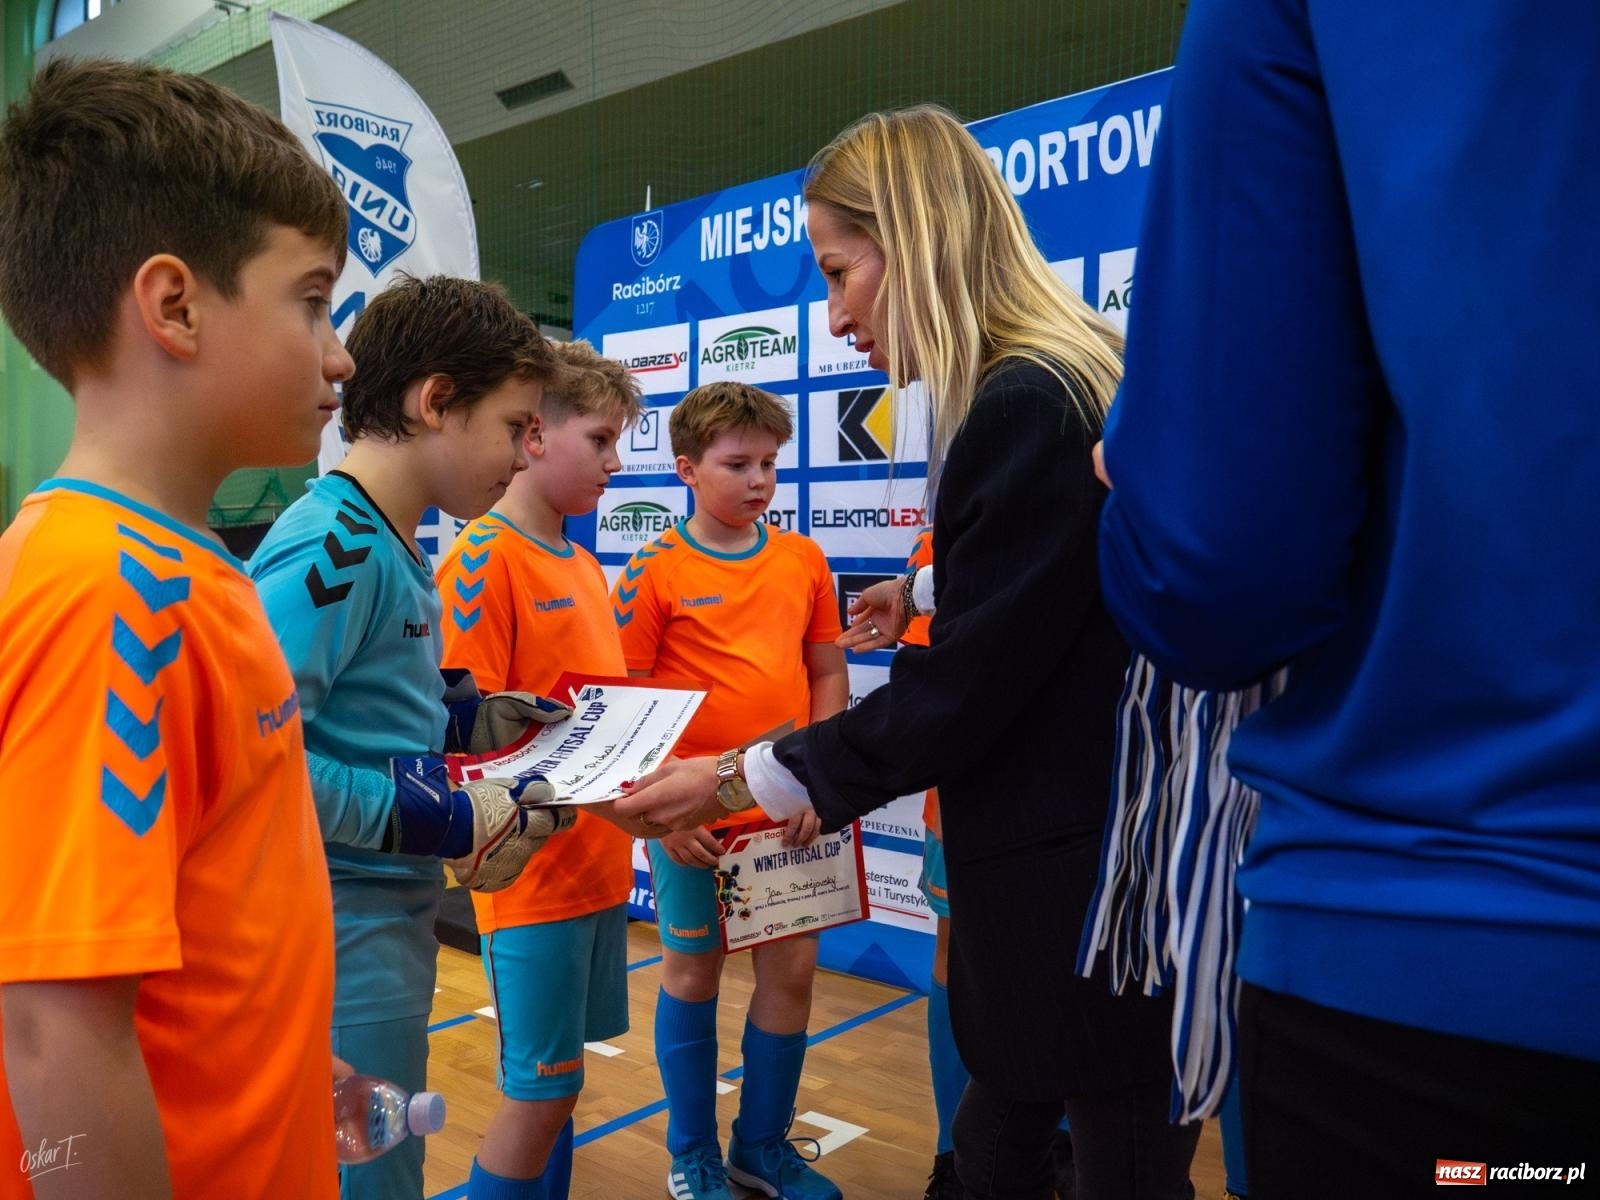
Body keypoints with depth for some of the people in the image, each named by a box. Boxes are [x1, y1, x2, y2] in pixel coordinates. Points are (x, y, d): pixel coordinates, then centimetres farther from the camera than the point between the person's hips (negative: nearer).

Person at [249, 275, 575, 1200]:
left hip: (391, 924, 9)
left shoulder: (392, 551, 9)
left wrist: (484, 721, 7)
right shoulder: (332, 547, -20)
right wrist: (447, 819, -22)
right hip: (344, 940, -9)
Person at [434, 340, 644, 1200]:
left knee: (556, 1081, 18)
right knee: (542, 1090, 4)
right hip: (534, 870, -8)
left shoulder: (582, 566, 12)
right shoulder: (483, 558, -13)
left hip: (597, 861, 8)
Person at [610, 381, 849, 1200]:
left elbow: (829, 674, 7)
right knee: (692, 971, 12)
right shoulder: (654, 572, -7)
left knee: (793, 968, 10)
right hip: (695, 813, -3)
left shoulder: (804, 560, 3)